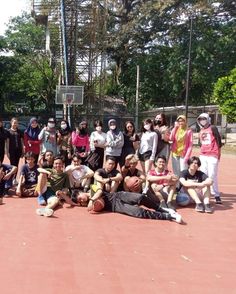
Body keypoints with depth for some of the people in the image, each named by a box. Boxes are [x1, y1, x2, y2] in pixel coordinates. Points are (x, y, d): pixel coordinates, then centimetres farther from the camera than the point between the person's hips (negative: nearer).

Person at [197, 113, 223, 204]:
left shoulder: (213, 128, -3)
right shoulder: (201, 131, 16)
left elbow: (218, 140, -6)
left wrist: (219, 153, -7)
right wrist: (202, 151, 16)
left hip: (212, 155, -6)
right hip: (203, 155, 6)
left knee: (212, 175, -9)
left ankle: (216, 195, -3)